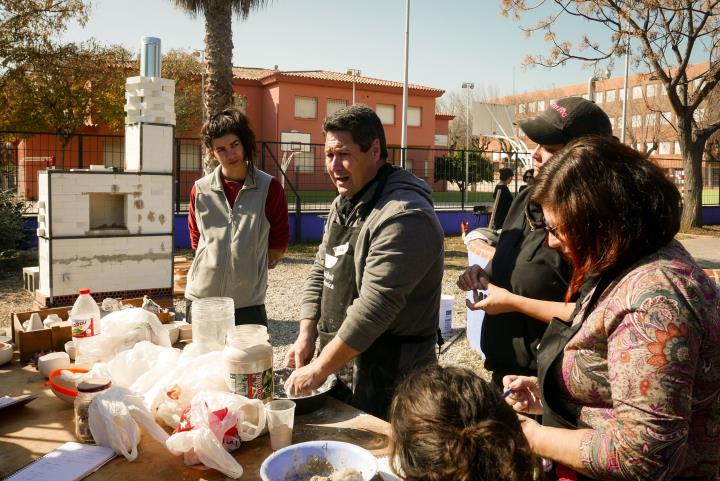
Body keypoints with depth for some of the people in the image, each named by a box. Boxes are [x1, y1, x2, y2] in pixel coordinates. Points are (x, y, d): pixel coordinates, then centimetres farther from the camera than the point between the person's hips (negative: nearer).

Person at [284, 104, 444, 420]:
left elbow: (375, 307, -26)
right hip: (341, 365, 9)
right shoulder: (343, 204, 9)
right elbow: (320, 272, 13)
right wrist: (307, 335, 0)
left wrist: (320, 368, -20)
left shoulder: (403, 216, -23)